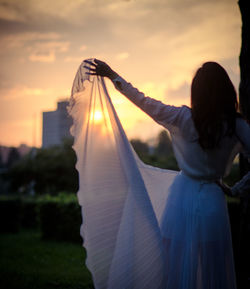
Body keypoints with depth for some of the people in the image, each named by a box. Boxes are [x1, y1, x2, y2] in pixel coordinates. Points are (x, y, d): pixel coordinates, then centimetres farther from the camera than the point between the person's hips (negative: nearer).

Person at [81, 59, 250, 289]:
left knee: (178, 268, 11)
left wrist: (112, 75, 12)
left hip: (182, 198, 1)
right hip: (213, 202, 0)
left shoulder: (183, 118, -6)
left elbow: (143, 101, 3)